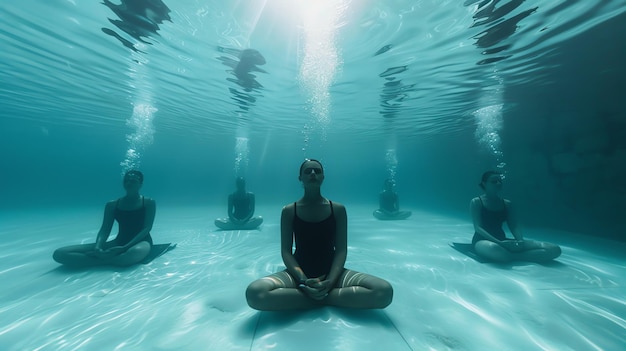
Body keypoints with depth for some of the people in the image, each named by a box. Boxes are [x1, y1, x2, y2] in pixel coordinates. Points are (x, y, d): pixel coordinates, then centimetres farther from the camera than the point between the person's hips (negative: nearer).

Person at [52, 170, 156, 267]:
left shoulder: (149, 202, -4)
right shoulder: (112, 205, 8)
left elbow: (147, 228, -12)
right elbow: (104, 230, 2)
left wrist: (125, 247, -23)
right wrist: (98, 247, -20)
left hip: (141, 242, -4)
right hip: (119, 242, 5)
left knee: (135, 252, -44)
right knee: (60, 253, -9)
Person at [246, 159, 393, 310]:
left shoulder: (338, 209, -1)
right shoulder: (289, 211, -2)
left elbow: (341, 250, -3)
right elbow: (286, 251, -4)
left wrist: (330, 281, -20)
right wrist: (303, 280, -20)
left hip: (331, 272, 1)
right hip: (298, 273, 0)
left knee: (384, 291, -23)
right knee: (254, 293, -30)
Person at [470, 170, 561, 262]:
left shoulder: (507, 203, 13)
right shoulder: (476, 202, -5)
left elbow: (514, 226, 4)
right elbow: (478, 227, -13)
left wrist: (521, 241, -17)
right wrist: (499, 243, -26)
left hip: (502, 241, 5)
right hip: (482, 241, -5)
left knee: (553, 249, -10)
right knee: (493, 248, -43)